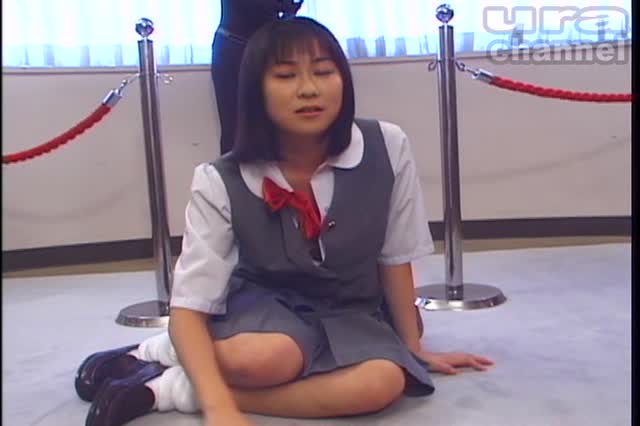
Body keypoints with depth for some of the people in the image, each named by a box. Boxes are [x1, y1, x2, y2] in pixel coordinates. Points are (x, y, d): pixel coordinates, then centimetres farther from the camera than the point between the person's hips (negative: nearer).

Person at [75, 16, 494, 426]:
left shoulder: (388, 148, -18)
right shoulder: (222, 182, -21)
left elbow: (395, 258, -6)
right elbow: (189, 307, -23)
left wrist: (413, 347, 4)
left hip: (347, 313, 3)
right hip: (260, 305, -2)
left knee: (384, 382, -32)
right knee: (267, 358, -39)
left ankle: (172, 389, -19)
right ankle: (157, 352, -6)